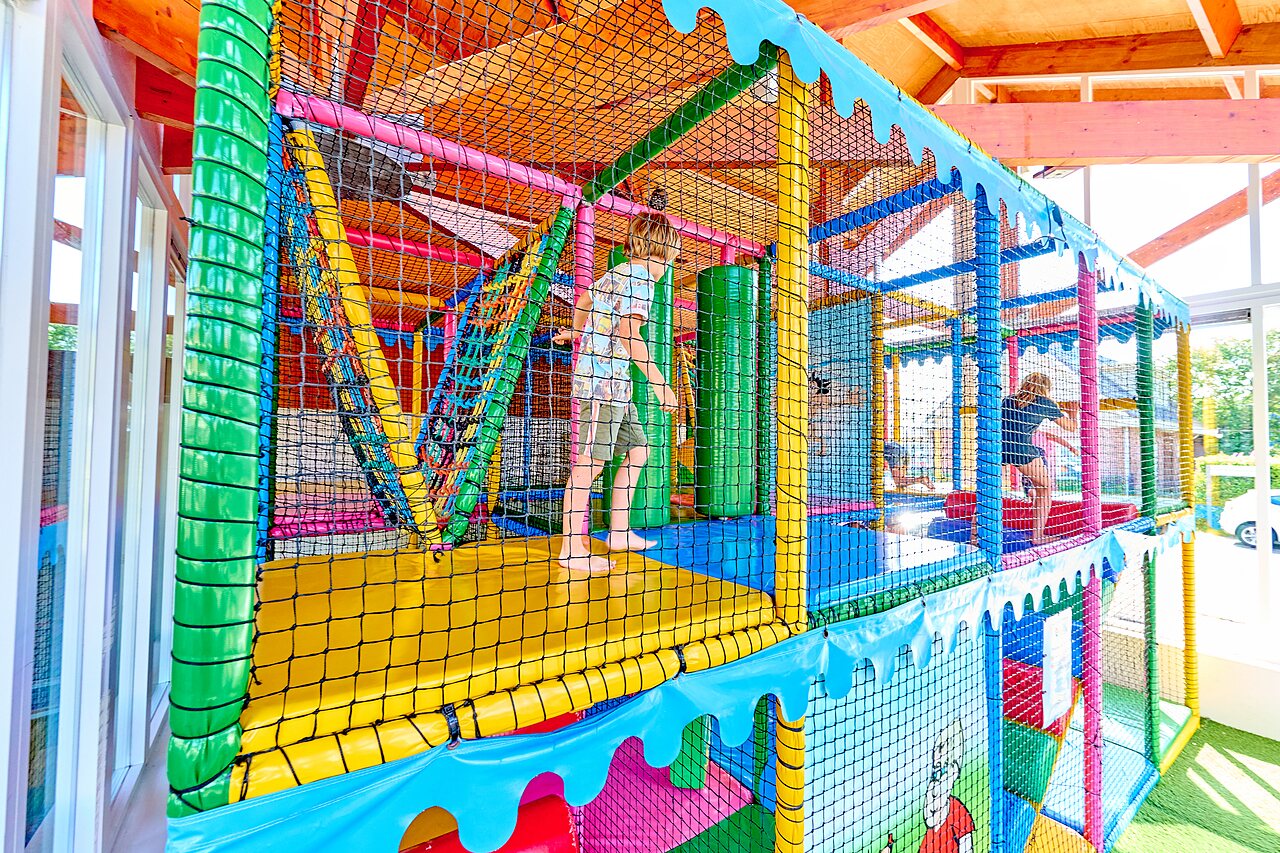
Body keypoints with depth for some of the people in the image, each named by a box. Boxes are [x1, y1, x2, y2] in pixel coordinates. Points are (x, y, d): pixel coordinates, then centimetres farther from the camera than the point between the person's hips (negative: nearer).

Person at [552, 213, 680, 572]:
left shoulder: (616, 273, 19)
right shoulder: (640, 278, -8)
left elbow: (584, 299, 35)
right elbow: (627, 333, -20)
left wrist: (576, 332, 53)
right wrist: (659, 383, -19)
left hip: (613, 382, 10)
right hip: (604, 380, -10)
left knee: (637, 450, 12)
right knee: (590, 461, -8)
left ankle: (620, 532, 17)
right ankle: (571, 549, -1)